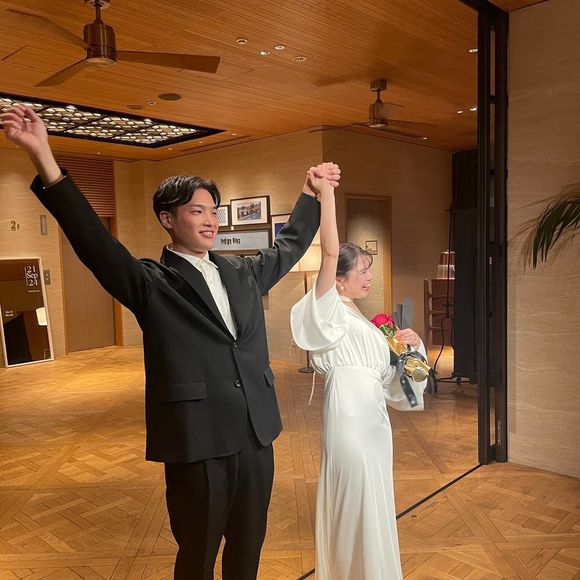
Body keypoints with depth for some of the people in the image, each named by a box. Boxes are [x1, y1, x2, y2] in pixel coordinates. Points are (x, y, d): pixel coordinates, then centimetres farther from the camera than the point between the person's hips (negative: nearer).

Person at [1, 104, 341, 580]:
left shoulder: (243, 273, 9)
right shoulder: (150, 283, -6)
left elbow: (289, 246, 24)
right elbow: (95, 242, -19)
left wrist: (314, 192, 28)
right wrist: (45, 161, -30)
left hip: (256, 436, 5)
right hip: (196, 442, -4)